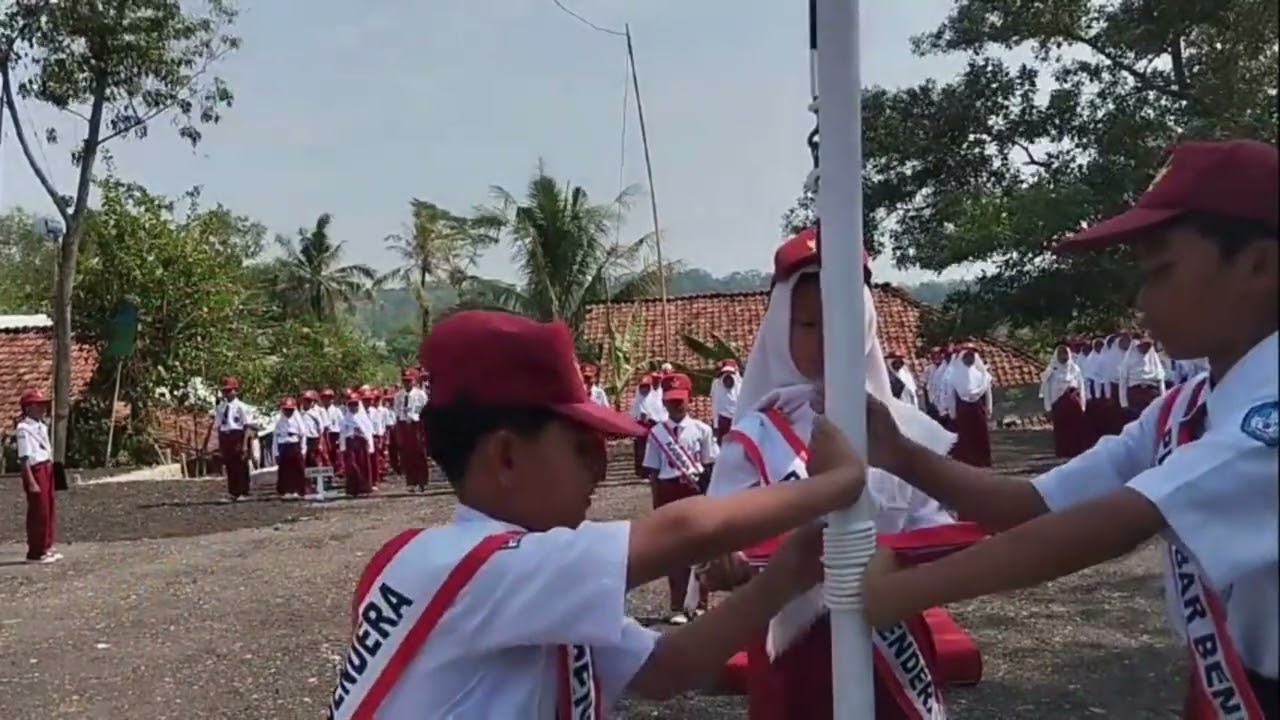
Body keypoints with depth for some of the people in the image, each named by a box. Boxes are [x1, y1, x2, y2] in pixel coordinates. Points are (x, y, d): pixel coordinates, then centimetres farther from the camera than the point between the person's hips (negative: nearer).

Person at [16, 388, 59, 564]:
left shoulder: (42, 426, 13)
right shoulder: (24, 428, -14)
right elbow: (24, 458, -18)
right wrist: (31, 482, -21)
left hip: (47, 469, 9)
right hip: (35, 470, -9)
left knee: (50, 509, 14)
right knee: (39, 511, -3)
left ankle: (46, 548, 25)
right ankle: (35, 553, 7)